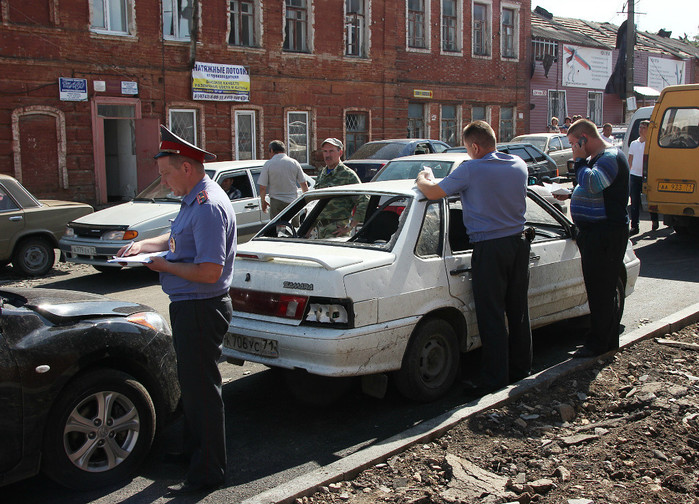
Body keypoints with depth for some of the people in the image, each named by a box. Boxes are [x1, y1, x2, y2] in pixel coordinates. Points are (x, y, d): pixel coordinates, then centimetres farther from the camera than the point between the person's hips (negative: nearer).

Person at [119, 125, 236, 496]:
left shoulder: (208, 207, -23)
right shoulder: (194, 200, 10)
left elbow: (209, 272, -29)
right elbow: (179, 238, 28)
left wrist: (165, 266, -16)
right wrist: (144, 245, 11)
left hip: (200, 309, -11)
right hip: (188, 308, 11)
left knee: (201, 389, -1)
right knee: (191, 385, 23)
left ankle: (207, 473, 11)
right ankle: (194, 451, 41)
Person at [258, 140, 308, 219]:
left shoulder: (268, 164, -5)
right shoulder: (294, 163, 4)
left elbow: (262, 187, -5)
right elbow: (304, 184, 5)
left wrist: (263, 201, 10)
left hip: (276, 202, -3)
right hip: (292, 201, 3)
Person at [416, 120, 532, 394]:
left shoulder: (471, 170, -14)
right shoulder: (519, 166, 5)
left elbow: (433, 193, -13)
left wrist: (423, 179, 10)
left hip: (489, 249, -6)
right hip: (518, 243, 7)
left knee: (492, 316, 2)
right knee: (518, 310, 17)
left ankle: (496, 377, 8)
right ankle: (520, 367, 29)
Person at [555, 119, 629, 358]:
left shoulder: (611, 157, -15)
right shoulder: (597, 158, 17)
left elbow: (592, 184, -31)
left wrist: (580, 160, -19)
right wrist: (570, 195, 17)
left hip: (606, 234, -11)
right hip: (593, 232, 11)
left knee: (600, 290, -4)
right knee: (599, 289, 16)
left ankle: (598, 343, 5)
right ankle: (609, 339, 26)